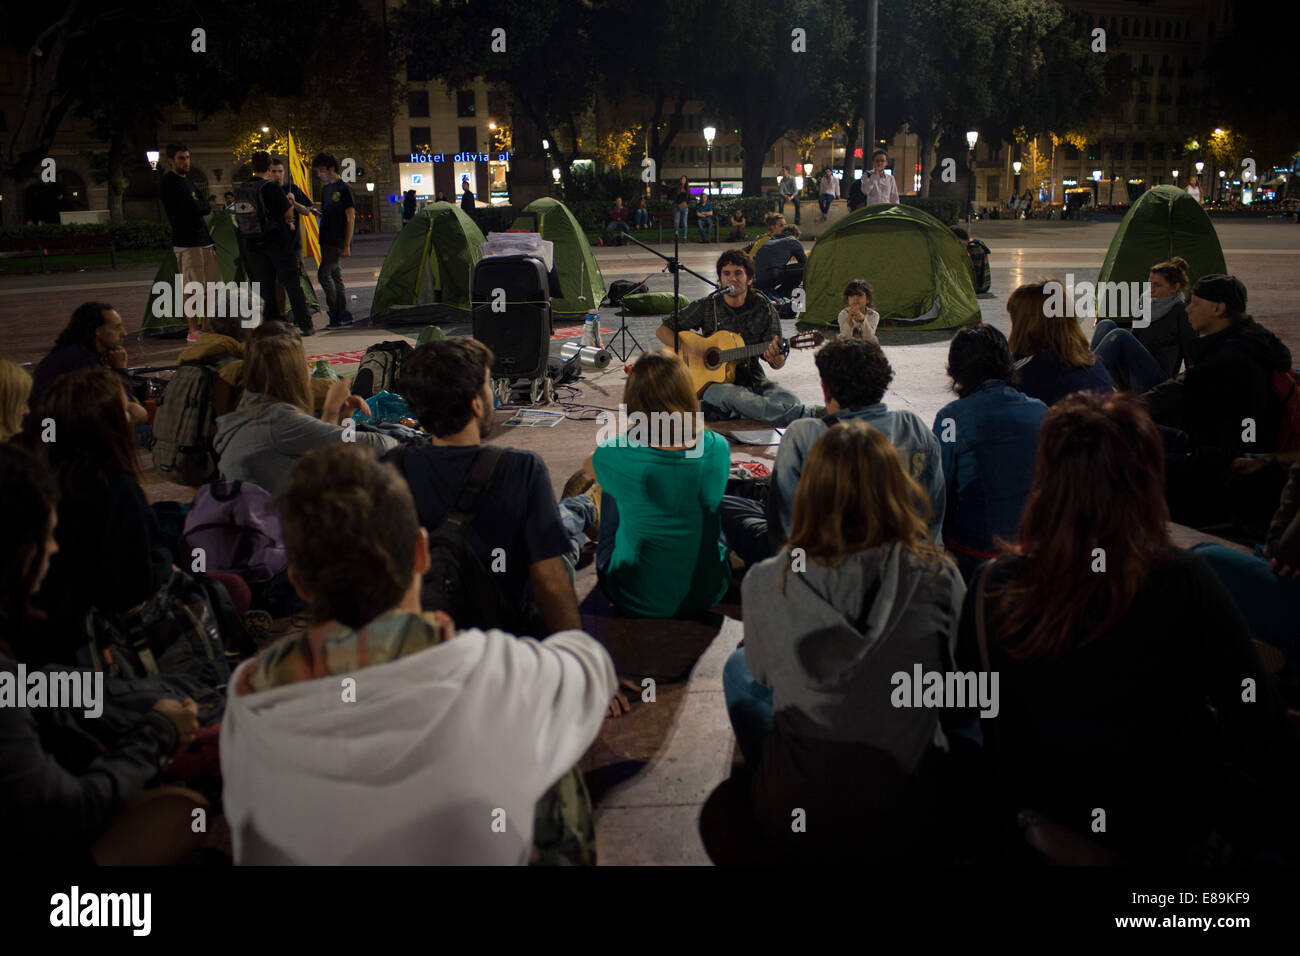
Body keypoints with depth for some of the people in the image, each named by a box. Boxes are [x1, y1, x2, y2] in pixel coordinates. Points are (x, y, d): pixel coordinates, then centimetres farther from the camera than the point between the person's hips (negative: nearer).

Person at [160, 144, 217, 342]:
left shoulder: (186, 180, 21)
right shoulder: (169, 183, -9)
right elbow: (194, 208, -17)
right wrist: (207, 208, 2)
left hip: (203, 240, 9)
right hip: (186, 243, -9)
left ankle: (207, 326, 15)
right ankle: (193, 331, -3)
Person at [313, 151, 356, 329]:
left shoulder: (344, 189, -8)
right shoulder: (325, 189, 16)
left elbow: (351, 218, -11)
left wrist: (347, 245, -15)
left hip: (338, 241, -8)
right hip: (327, 241, 8)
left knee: (323, 274, -14)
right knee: (336, 277, 8)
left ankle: (335, 313, -7)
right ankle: (342, 316, 11)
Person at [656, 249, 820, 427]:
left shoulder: (764, 309, 2)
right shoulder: (706, 306, 1)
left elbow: (778, 363, 2)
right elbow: (662, 330, 5)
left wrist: (776, 358, -24)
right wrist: (686, 349, -14)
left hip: (752, 379, 2)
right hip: (714, 383, -1)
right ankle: (805, 415, -43)